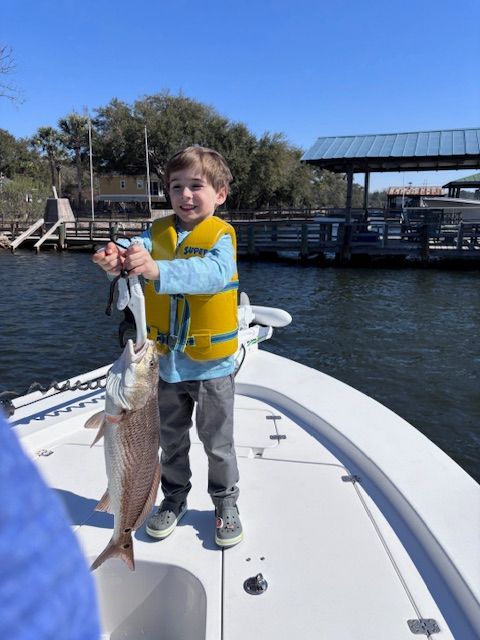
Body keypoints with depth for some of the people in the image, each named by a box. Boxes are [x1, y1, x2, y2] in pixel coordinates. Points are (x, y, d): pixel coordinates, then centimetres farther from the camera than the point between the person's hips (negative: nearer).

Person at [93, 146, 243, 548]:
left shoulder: (221, 235, -12)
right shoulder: (158, 232, 1)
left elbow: (214, 272, -33)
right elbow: (137, 248, -19)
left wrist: (157, 270, -48)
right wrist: (117, 258, -43)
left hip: (211, 364, -3)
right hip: (165, 361, 4)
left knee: (218, 442, 14)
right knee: (171, 440, 21)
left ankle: (226, 503, 38)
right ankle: (175, 499, 44)